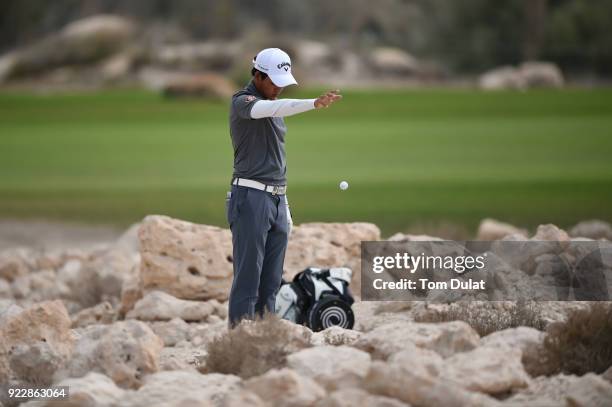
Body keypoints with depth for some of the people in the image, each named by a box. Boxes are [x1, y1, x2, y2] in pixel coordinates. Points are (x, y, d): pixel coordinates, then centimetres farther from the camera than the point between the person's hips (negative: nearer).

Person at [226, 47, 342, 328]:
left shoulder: (274, 107, 19)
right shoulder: (242, 101, -7)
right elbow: (266, 109, -30)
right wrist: (314, 104, -43)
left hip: (278, 200, 8)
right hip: (251, 198, -8)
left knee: (271, 283, 6)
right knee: (247, 280, -11)